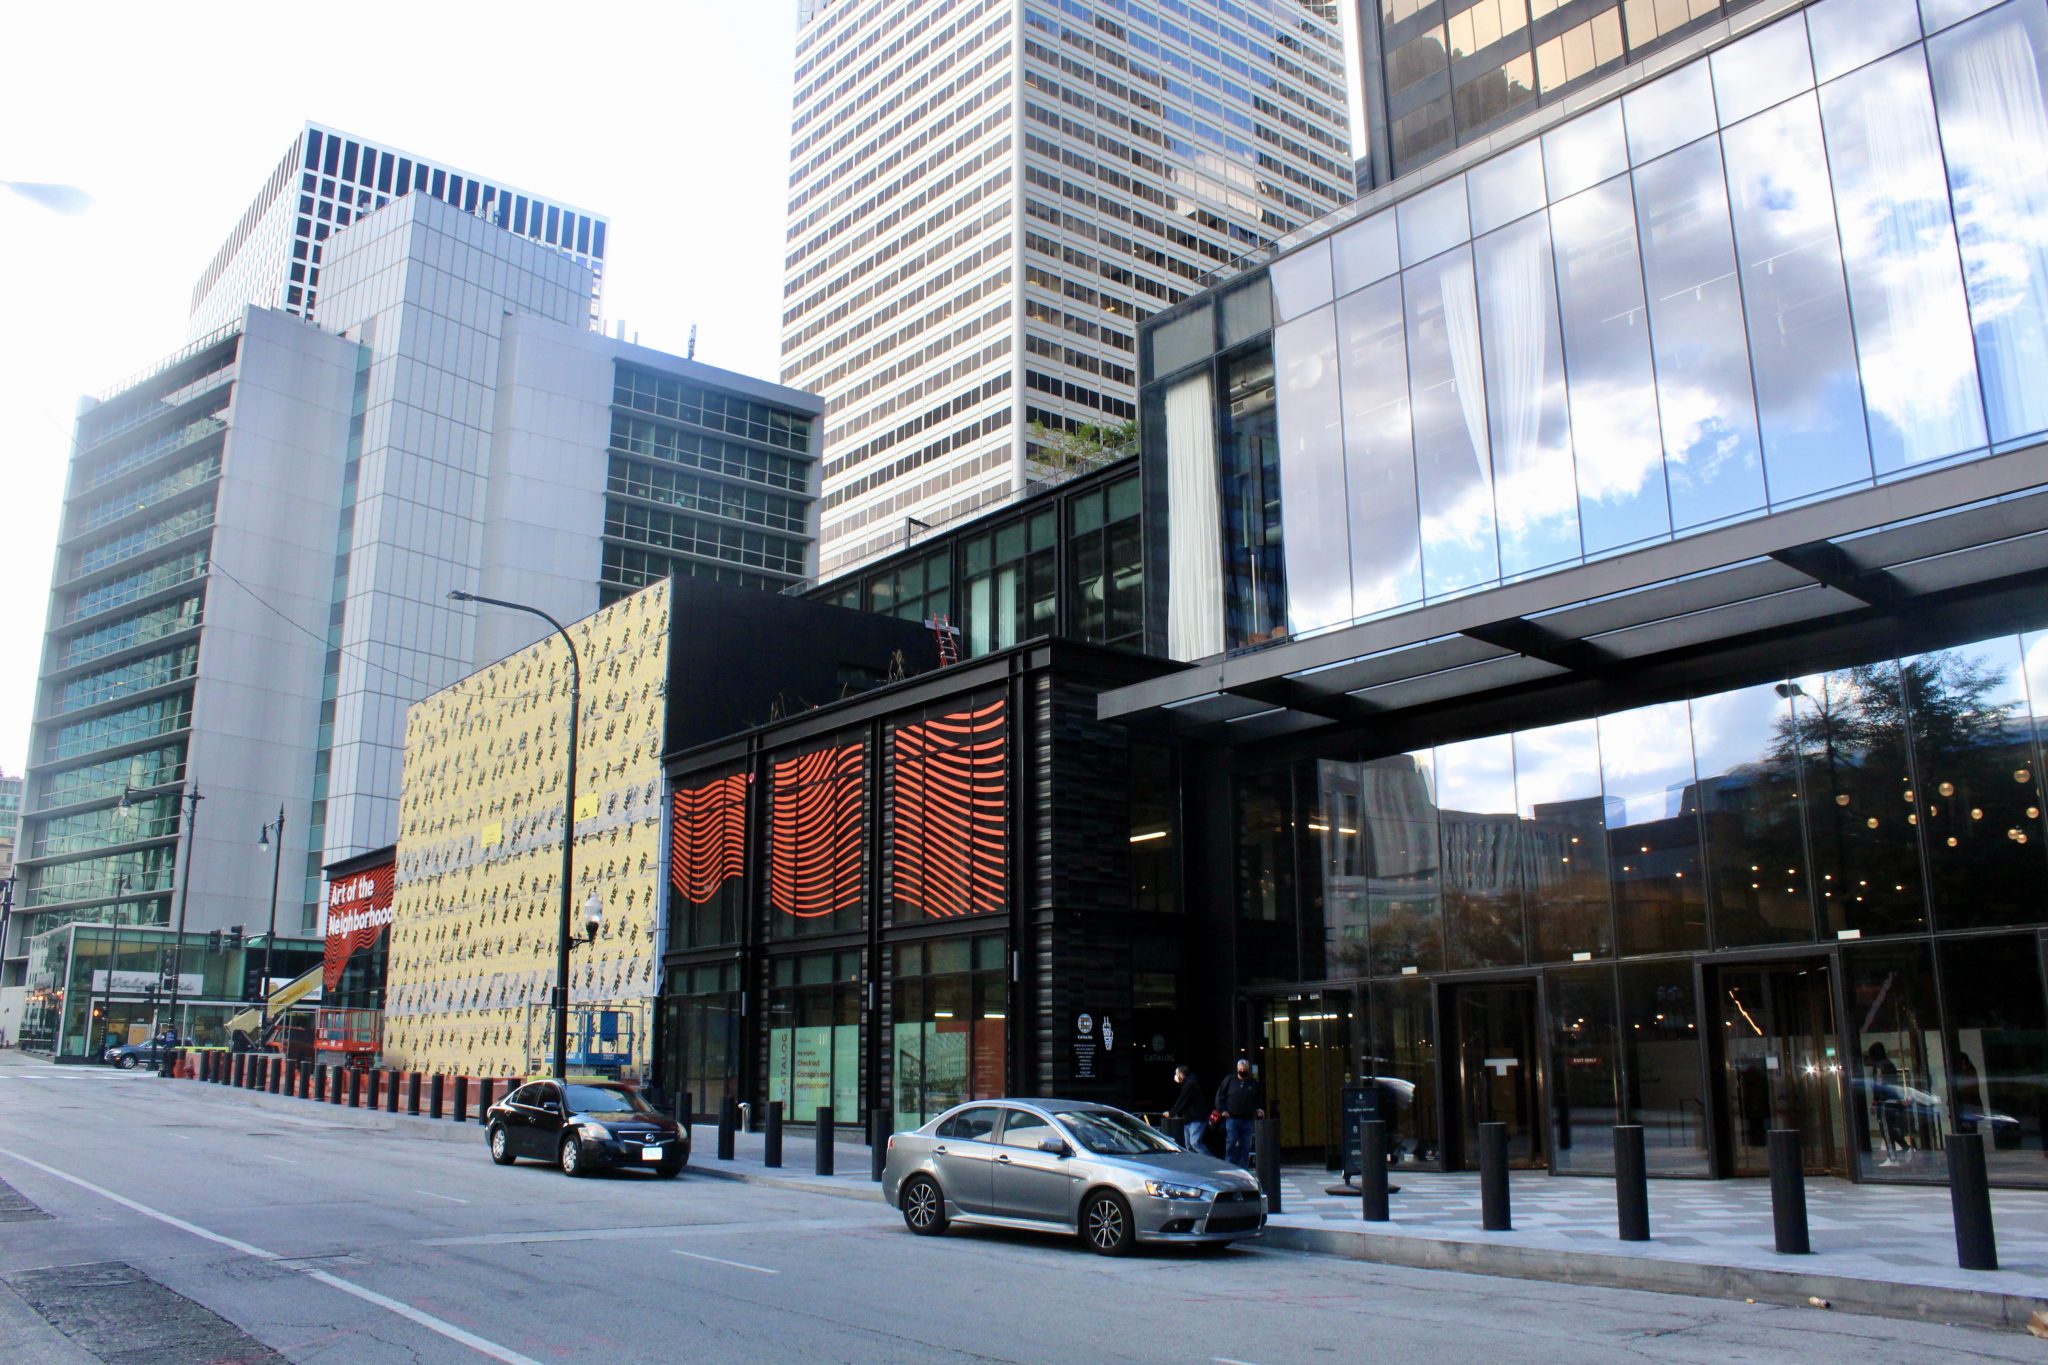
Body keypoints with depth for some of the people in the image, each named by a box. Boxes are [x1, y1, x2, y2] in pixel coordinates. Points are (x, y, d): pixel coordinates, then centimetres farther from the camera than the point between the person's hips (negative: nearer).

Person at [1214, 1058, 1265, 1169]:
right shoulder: (1229, 1080, 4)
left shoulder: (1254, 1083, 11)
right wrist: (1222, 1110, -4)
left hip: (1247, 1119, 2)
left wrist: (1258, 1109, 3)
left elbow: (1259, 1099, 20)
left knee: (1245, 1145, 3)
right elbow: (1219, 1096, 5)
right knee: (1231, 1142, -8)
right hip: (1232, 1118, -2)